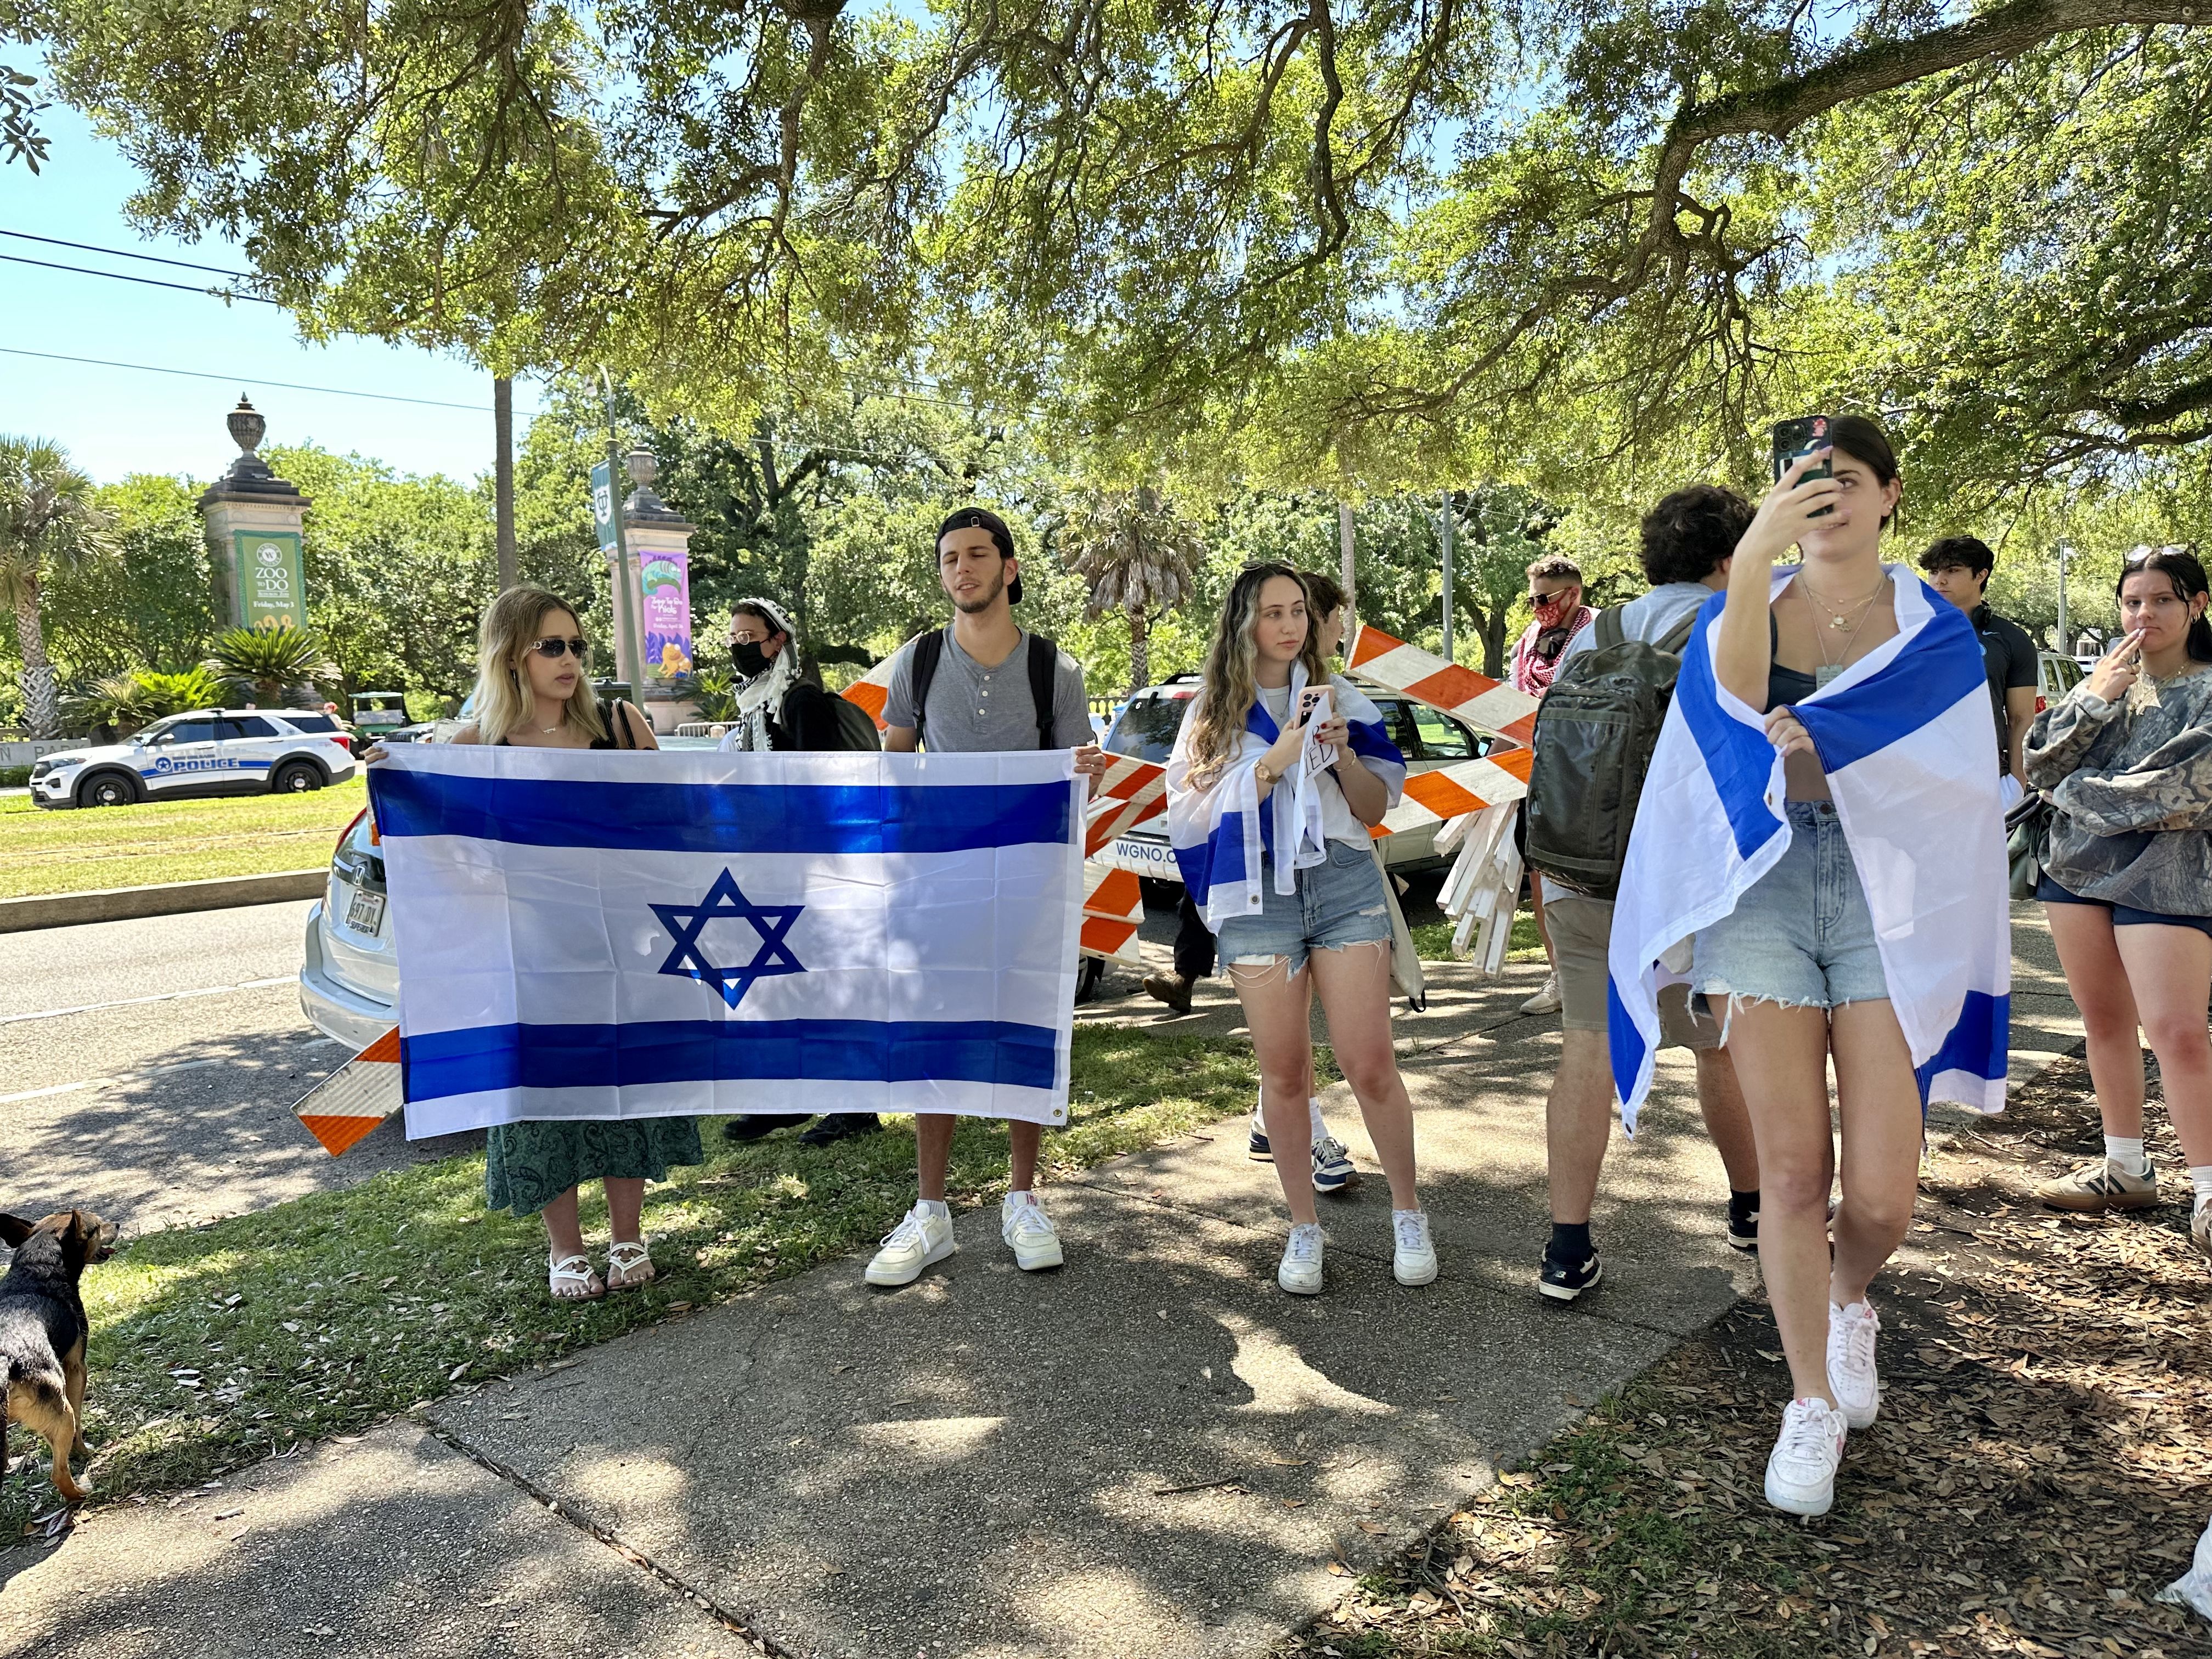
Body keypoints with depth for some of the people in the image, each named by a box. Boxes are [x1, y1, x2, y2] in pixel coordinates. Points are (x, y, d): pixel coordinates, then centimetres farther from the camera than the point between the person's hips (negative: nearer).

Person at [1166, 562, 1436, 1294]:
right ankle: (1304, 1227, 20)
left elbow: (1376, 810, 10)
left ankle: (1408, 1212, 18)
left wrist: (1342, 752, -9)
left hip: (1345, 883, 0)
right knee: (1285, 1072, 4)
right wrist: (1276, 759, -13)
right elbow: (1197, 813, -3)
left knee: (1370, 1063, -2)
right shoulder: (1214, 709, 6)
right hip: (1257, 894, 0)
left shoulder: (1339, 697, 8)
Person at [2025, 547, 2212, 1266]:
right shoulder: (2108, 678, 13)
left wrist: (2082, 791, -4)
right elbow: (2040, 765, 5)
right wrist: (2095, 700, -8)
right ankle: (2125, 1171, 22)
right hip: (2078, 868, 5)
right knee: (2105, 1022, 11)